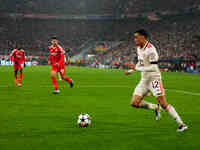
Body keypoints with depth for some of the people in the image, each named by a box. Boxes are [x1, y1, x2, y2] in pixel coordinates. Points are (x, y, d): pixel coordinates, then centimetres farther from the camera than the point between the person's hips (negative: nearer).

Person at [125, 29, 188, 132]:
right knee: (134, 103, -1)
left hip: (154, 79, -8)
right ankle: (155, 107, 19)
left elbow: (154, 67, -25)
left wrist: (138, 69, -22)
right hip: (144, 80, 8)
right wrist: (131, 71, 24)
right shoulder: (139, 48, 9)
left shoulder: (150, 49, -19)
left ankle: (181, 124, -4)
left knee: (163, 104, -13)